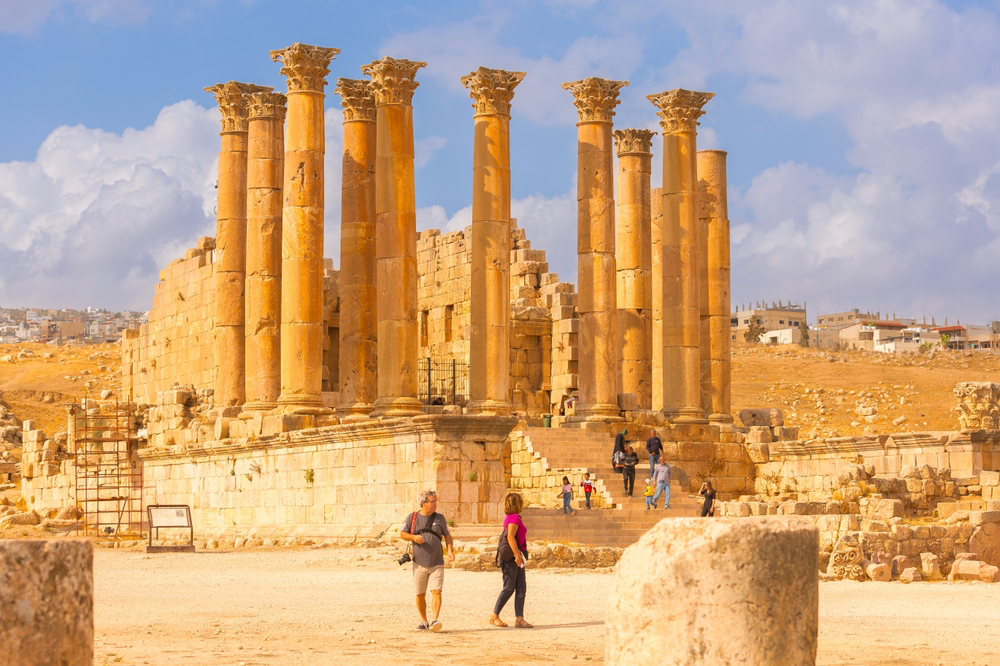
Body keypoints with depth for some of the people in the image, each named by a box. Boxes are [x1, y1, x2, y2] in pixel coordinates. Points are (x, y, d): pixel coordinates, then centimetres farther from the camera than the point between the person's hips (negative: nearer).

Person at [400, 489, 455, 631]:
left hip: (436, 564, 0)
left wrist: (450, 551, -2)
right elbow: (402, 534, 6)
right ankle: (423, 621, 21)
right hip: (419, 564, 0)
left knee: (436, 591, -14)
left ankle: (435, 620, -19)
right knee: (420, 594, 7)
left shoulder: (440, 518, 9)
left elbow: (447, 536, 14)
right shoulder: (412, 517, 5)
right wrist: (413, 537, -14)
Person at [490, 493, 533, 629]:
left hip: (517, 557, 10)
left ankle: (519, 619, 3)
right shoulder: (514, 518, -13)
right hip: (512, 556, -10)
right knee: (509, 588, -5)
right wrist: (517, 555, -23)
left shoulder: (510, 518, 17)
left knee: (521, 588, 5)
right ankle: (494, 616, 2)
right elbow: (510, 537, -22)